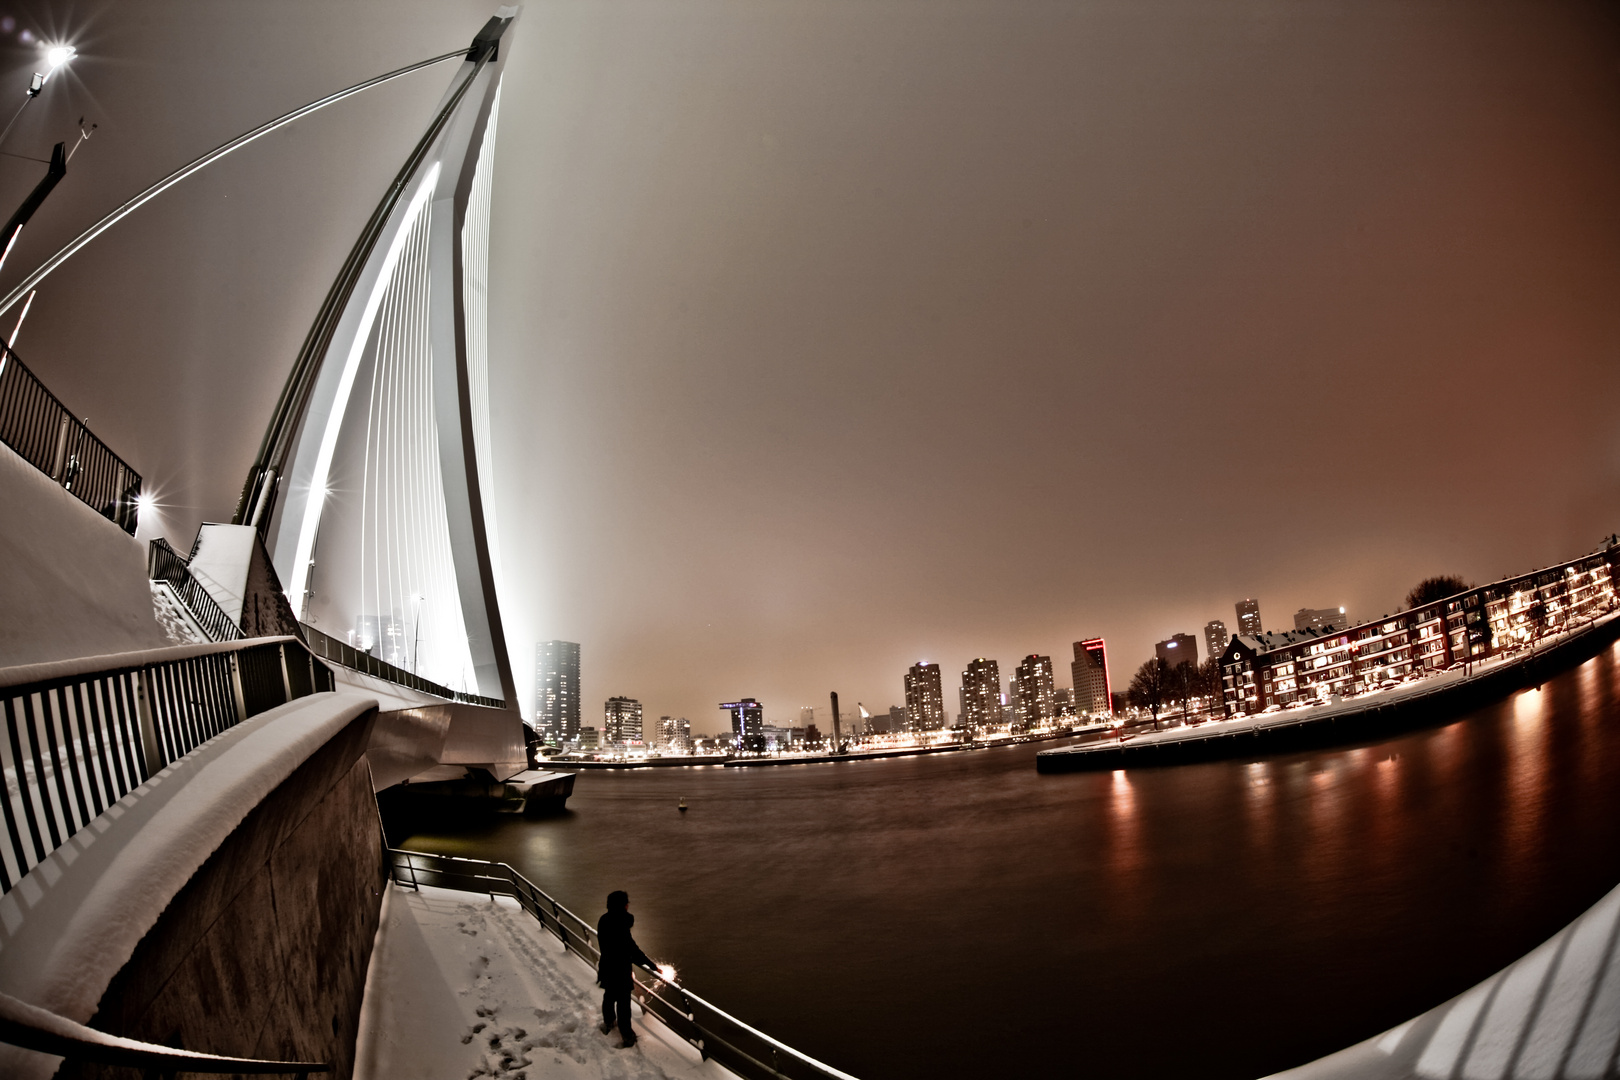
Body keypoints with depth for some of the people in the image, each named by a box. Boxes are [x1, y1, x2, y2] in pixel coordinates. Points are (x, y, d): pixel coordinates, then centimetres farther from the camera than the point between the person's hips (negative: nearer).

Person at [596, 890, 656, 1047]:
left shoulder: (604, 921, -10)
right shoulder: (620, 926, -34)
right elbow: (633, 950, -27)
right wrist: (652, 965, -15)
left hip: (607, 967, 7)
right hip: (620, 970, -7)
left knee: (609, 995, 29)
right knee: (623, 1001, 11)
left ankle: (608, 1023, 51)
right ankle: (626, 1033, 28)